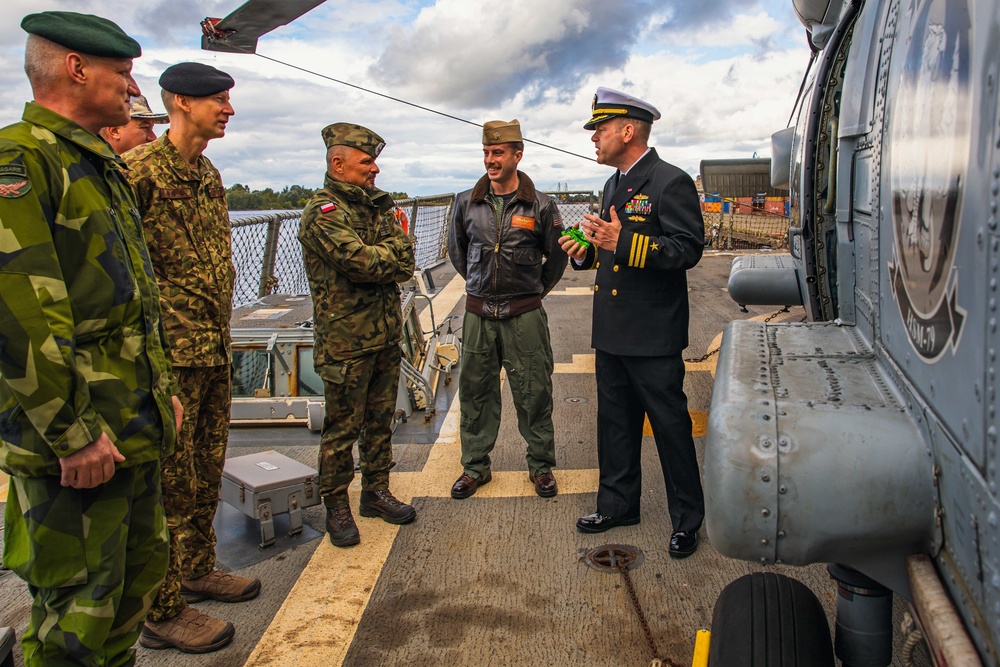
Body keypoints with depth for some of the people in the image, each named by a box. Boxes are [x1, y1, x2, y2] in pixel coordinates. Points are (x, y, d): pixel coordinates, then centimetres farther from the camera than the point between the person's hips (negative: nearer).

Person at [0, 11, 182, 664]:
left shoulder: (104, 165, 15)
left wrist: (163, 388, 19)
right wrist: (72, 434, -20)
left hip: (137, 429, 9)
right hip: (75, 443, -9)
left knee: (139, 573, 20)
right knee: (79, 608, 5)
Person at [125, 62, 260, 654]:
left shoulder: (210, 175, 15)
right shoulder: (138, 168, -13)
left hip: (215, 350, 9)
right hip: (169, 353, -9)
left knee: (207, 469, 18)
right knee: (169, 478, 0)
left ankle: (198, 569, 35)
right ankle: (163, 610, 13)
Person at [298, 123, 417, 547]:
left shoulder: (377, 206, 14)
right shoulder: (323, 211, -11)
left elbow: (404, 264, 6)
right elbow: (361, 261, -25)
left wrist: (380, 258, -14)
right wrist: (393, 254, -6)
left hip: (386, 336, 7)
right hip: (346, 341, -7)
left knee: (380, 420, 15)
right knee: (342, 428, 3)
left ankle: (376, 492, 29)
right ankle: (336, 507, 16)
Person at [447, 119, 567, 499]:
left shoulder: (540, 206, -4)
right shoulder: (467, 202, 3)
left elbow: (557, 257, 8)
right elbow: (456, 249, 19)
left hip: (524, 316, -2)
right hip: (478, 314, 3)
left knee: (533, 393, 5)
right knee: (475, 390, 10)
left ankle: (541, 466, 21)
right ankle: (475, 466, 24)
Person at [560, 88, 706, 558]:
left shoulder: (671, 183, -12)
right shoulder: (614, 185, 16)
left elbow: (688, 249, -20)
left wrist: (622, 243, -29)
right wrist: (587, 253, 4)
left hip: (654, 337, -8)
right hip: (612, 333, 9)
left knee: (670, 426, 4)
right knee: (615, 422, 17)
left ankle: (687, 519, 19)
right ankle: (617, 505, 32)